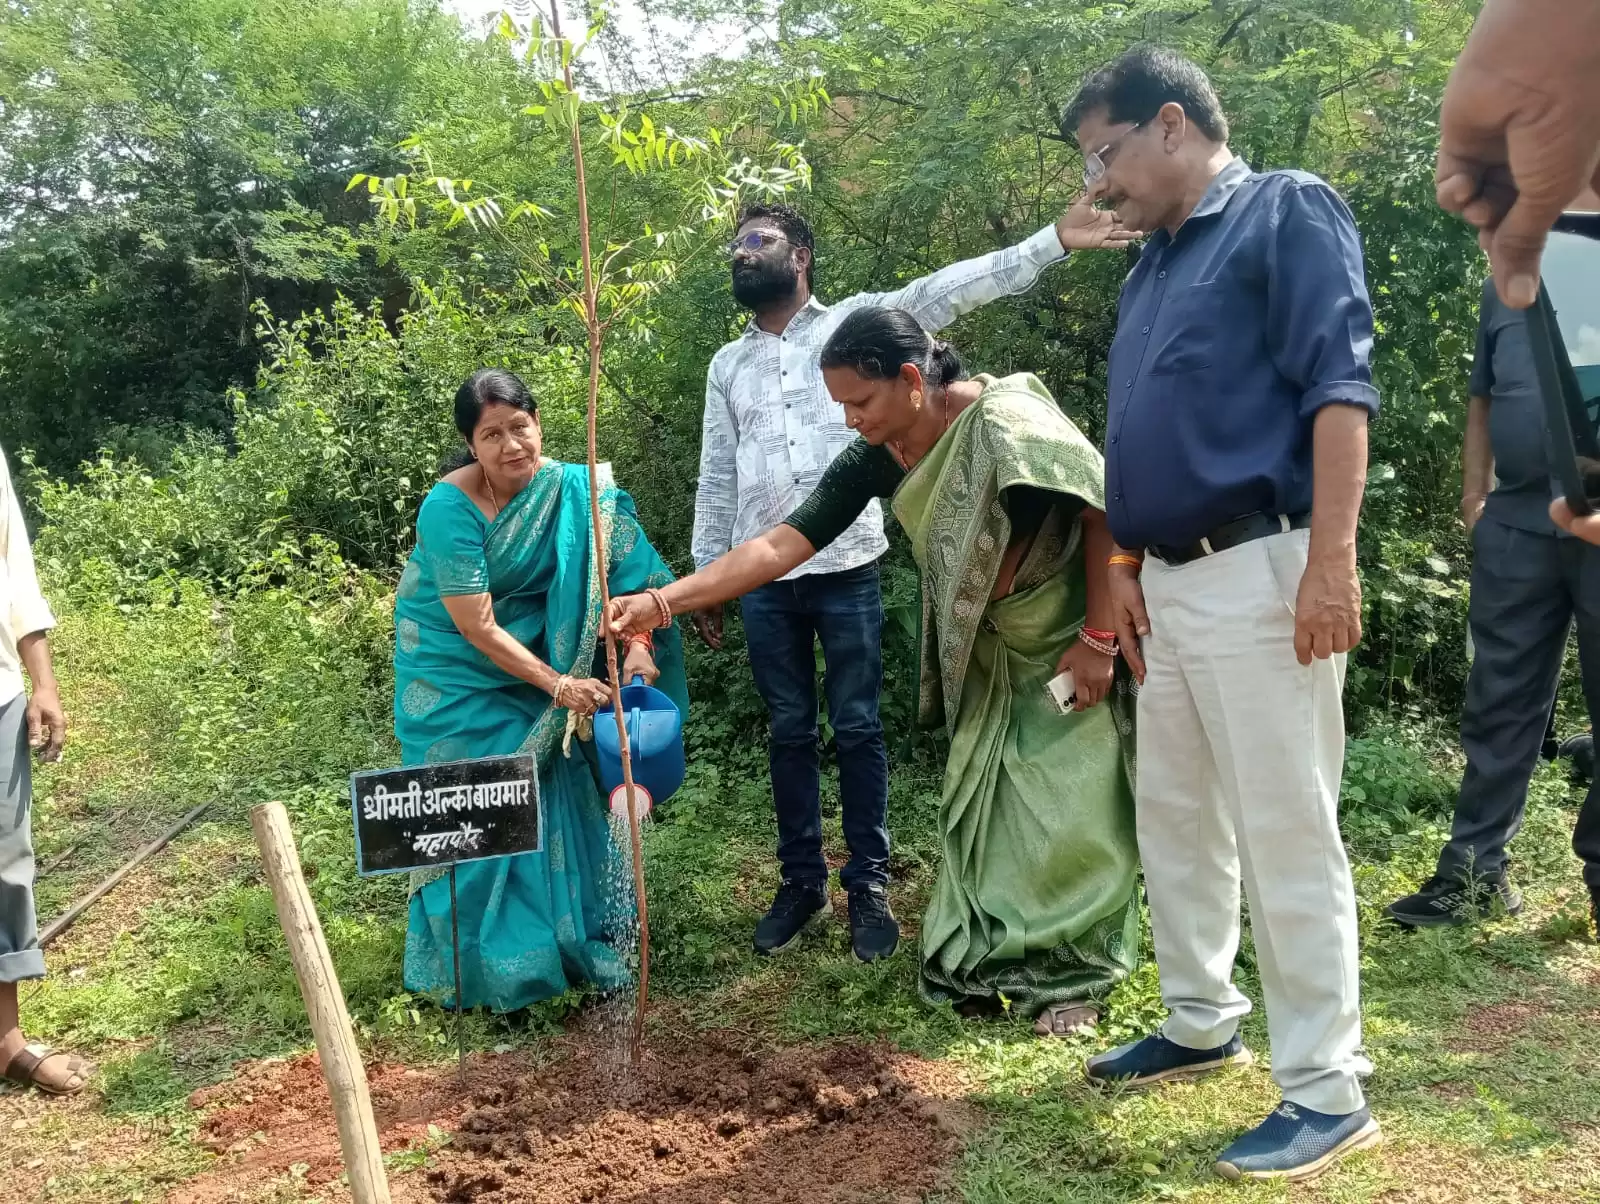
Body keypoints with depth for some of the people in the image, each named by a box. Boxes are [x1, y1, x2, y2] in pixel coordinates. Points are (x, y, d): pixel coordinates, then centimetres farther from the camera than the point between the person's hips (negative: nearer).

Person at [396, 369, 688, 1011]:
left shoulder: (575, 490, -14)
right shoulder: (449, 508, -25)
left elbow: (625, 573, -17)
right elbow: (475, 627, -25)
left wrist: (638, 644, -35)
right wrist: (557, 684, -28)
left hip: (533, 660, 4)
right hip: (458, 674, -3)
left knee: (550, 793, 7)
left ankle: (569, 933, 27)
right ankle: (483, 961, 15)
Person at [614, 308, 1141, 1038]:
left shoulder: (1007, 422, -29)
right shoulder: (876, 459, -11)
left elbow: (1103, 516, -21)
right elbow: (782, 544, -14)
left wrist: (1098, 639, -21)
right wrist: (663, 601, -21)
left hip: (1072, 644, -6)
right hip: (990, 655, 6)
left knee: (1073, 808, -4)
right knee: (981, 805, 7)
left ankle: (1075, 979, 9)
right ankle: (990, 965, 18)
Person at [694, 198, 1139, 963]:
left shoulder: (853, 322, 5)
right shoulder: (727, 365, 16)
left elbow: (945, 293, -7)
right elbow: (716, 478, 16)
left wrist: (1052, 242, -17)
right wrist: (704, 576, 13)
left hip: (845, 565, -3)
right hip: (764, 576, 3)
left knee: (857, 728, 2)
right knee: (789, 731, 9)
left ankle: (868, 887, 12)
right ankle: (801, 881, 20)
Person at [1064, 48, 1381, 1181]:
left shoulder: (1287, 211, -3)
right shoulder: (1148, 271, 20)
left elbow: (1341, 387, -13)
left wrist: (1330, 559, -21)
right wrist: (1125, 566, 16)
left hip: (1261, 571, -9)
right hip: (1172, 582, 9)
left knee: (1285, 832, -4)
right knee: (1173, 816, 15)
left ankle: (1327, 1089, 7)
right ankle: (1203, 1022, 31)